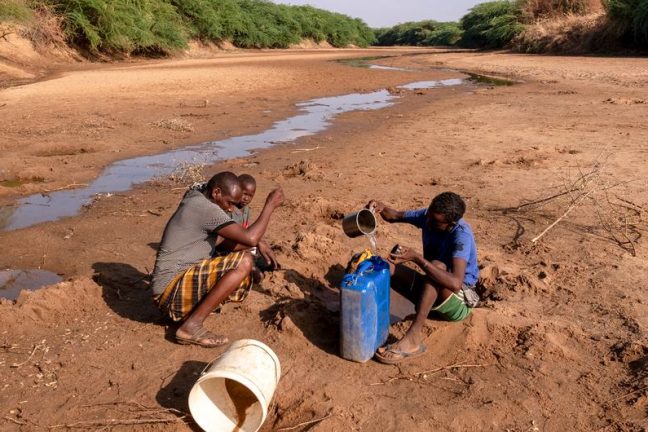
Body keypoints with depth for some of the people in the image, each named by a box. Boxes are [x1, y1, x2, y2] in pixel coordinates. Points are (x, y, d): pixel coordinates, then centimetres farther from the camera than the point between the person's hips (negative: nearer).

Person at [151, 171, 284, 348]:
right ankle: (191, 326, -17)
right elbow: (250, 239, -23)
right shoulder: (205, 208, -18)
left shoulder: (197, 203, 12)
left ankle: (189, 310, 9)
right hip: (172, 289, -10)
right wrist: (270, 206, -12)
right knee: (244, 262, -21)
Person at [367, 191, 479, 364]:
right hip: (431, 293, 7)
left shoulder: (461, 235, -27)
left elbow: (455, 283, -40)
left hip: (459, 303, -7)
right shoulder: (427, 216, -8)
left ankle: (413, 338, -38)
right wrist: (382, 208, -19)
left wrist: (417, 258, -42)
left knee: (437, 265, -36)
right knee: (386, 266, -9)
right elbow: (395, 216, 5)